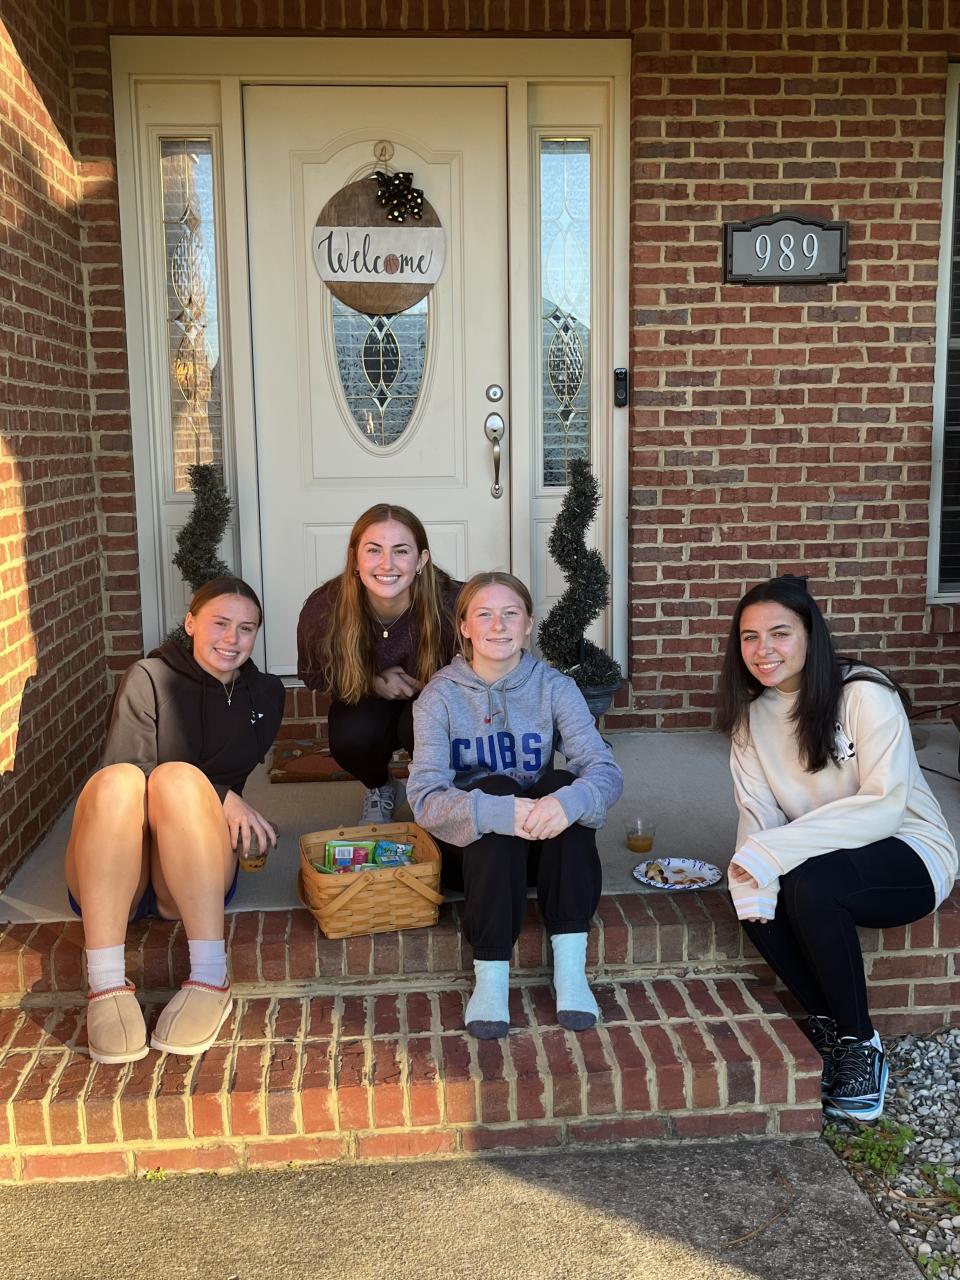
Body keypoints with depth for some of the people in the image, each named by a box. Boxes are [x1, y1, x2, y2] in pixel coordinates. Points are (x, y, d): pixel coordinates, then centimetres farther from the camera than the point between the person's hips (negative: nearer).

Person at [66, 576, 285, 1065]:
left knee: (178, 776, -30)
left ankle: (209, 979, -36)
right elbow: (123, 777, -10)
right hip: (111, 870, -1)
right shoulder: (149, 679, 2)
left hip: (195, 873, 1)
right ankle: (107, 986, -38)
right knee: (118, 779, -33)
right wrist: (218, 798, -17)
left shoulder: (265, 694, 15)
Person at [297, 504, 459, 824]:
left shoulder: (451, 603, -32)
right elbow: (312, 675, -7)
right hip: (365, 704, 2)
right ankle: (380, 789, 10)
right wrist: (373, 682, -22)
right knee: (350, 737, -30)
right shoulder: (325, 607, -27)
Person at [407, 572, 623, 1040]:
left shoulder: (554, 687, -5)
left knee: (562, 786, -28)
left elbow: (606, 769, -19)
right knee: (494, 787, -31)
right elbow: (425, 797, -22)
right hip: (468, 848, -1)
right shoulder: (440, 695, -9)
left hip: (542, 845, 2)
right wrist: (498, 812, -41)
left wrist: (568, 801, -43)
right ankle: (490, 977, -31)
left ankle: (570, 966, -28)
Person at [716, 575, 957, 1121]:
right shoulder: (752, 714, 1)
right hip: (827, 857, 5)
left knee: (809, 885, -33)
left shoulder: (865, 694, -18)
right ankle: (829, 1029, -3)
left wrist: (771, 851, -31)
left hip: (910, 855, -5)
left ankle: (861, 1044, -12)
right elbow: (758, 810, -5)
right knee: (758, 899, -25)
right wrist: (753, 876, -28)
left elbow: (884, 806, -26)